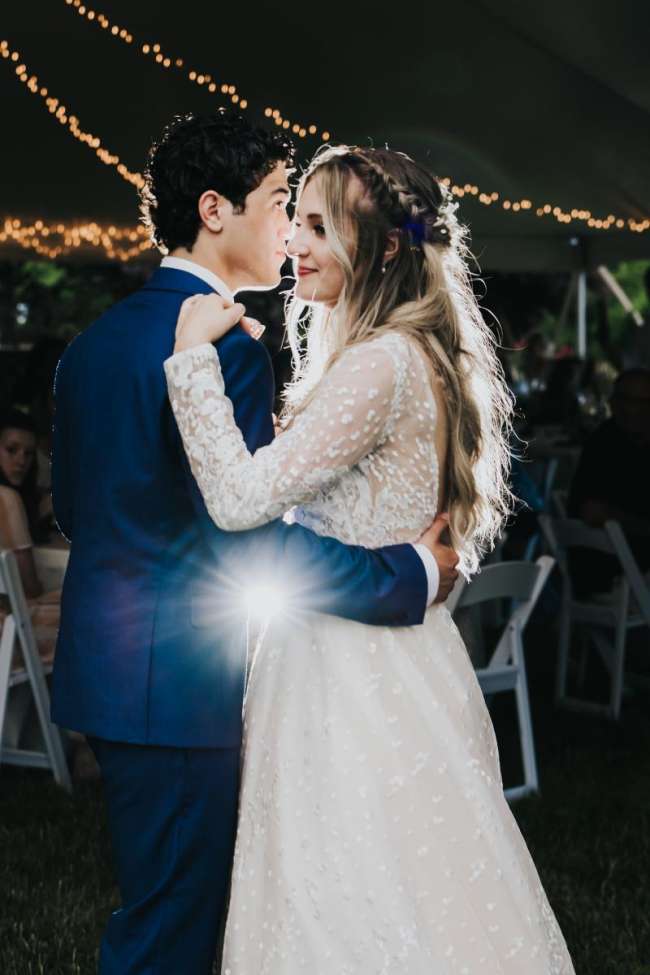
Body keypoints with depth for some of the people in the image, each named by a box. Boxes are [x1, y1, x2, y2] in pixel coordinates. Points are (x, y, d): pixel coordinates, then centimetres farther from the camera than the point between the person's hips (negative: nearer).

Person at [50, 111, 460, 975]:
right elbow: (253, 537, -23)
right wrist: (413, 576, -15)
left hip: (103, 667, 9)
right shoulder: (221, 346, -18)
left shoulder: (93, 341, 11)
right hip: (178, 678, -9)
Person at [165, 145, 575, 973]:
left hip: (357, 678, -10)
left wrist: (193, 353, -19)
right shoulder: (415, 355, 12)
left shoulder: (381, 364, -20)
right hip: (388, 662, 10)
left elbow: (241, 498, -25)